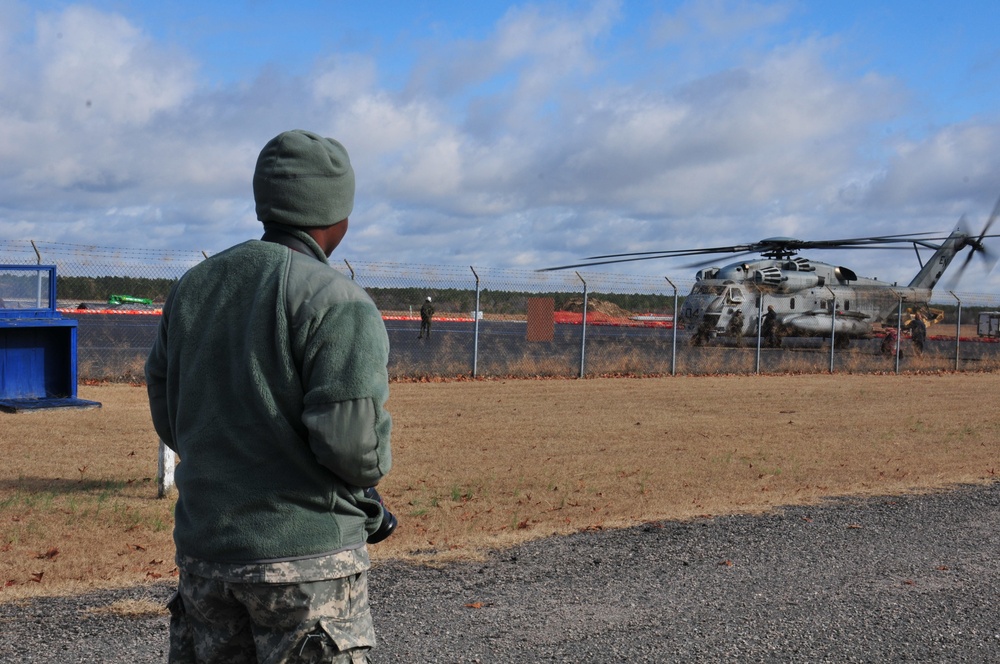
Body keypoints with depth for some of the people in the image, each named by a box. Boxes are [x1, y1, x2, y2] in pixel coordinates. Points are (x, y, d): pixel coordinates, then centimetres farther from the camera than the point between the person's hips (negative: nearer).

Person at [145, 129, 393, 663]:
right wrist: (373, 464, 1)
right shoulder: (338, 304, -15)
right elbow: (353, 447, -20)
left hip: (202, 548, 6)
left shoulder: (191, 288, 7)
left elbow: (169, 421, 12)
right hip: (306, 556, -6)